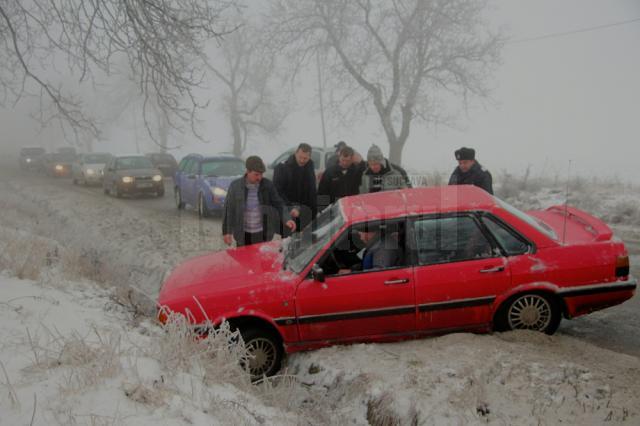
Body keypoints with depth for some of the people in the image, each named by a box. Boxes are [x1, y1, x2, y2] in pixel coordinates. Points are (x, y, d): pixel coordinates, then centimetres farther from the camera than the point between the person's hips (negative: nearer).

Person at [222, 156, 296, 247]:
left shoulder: (268, 185, -6)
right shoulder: (235, 186, -7)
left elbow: (279, 204, -2)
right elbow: (229, 209, -2)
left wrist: (287, 219, -19)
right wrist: (226, 231, -2)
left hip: (262, 234, 0)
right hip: (243, 235, 0)